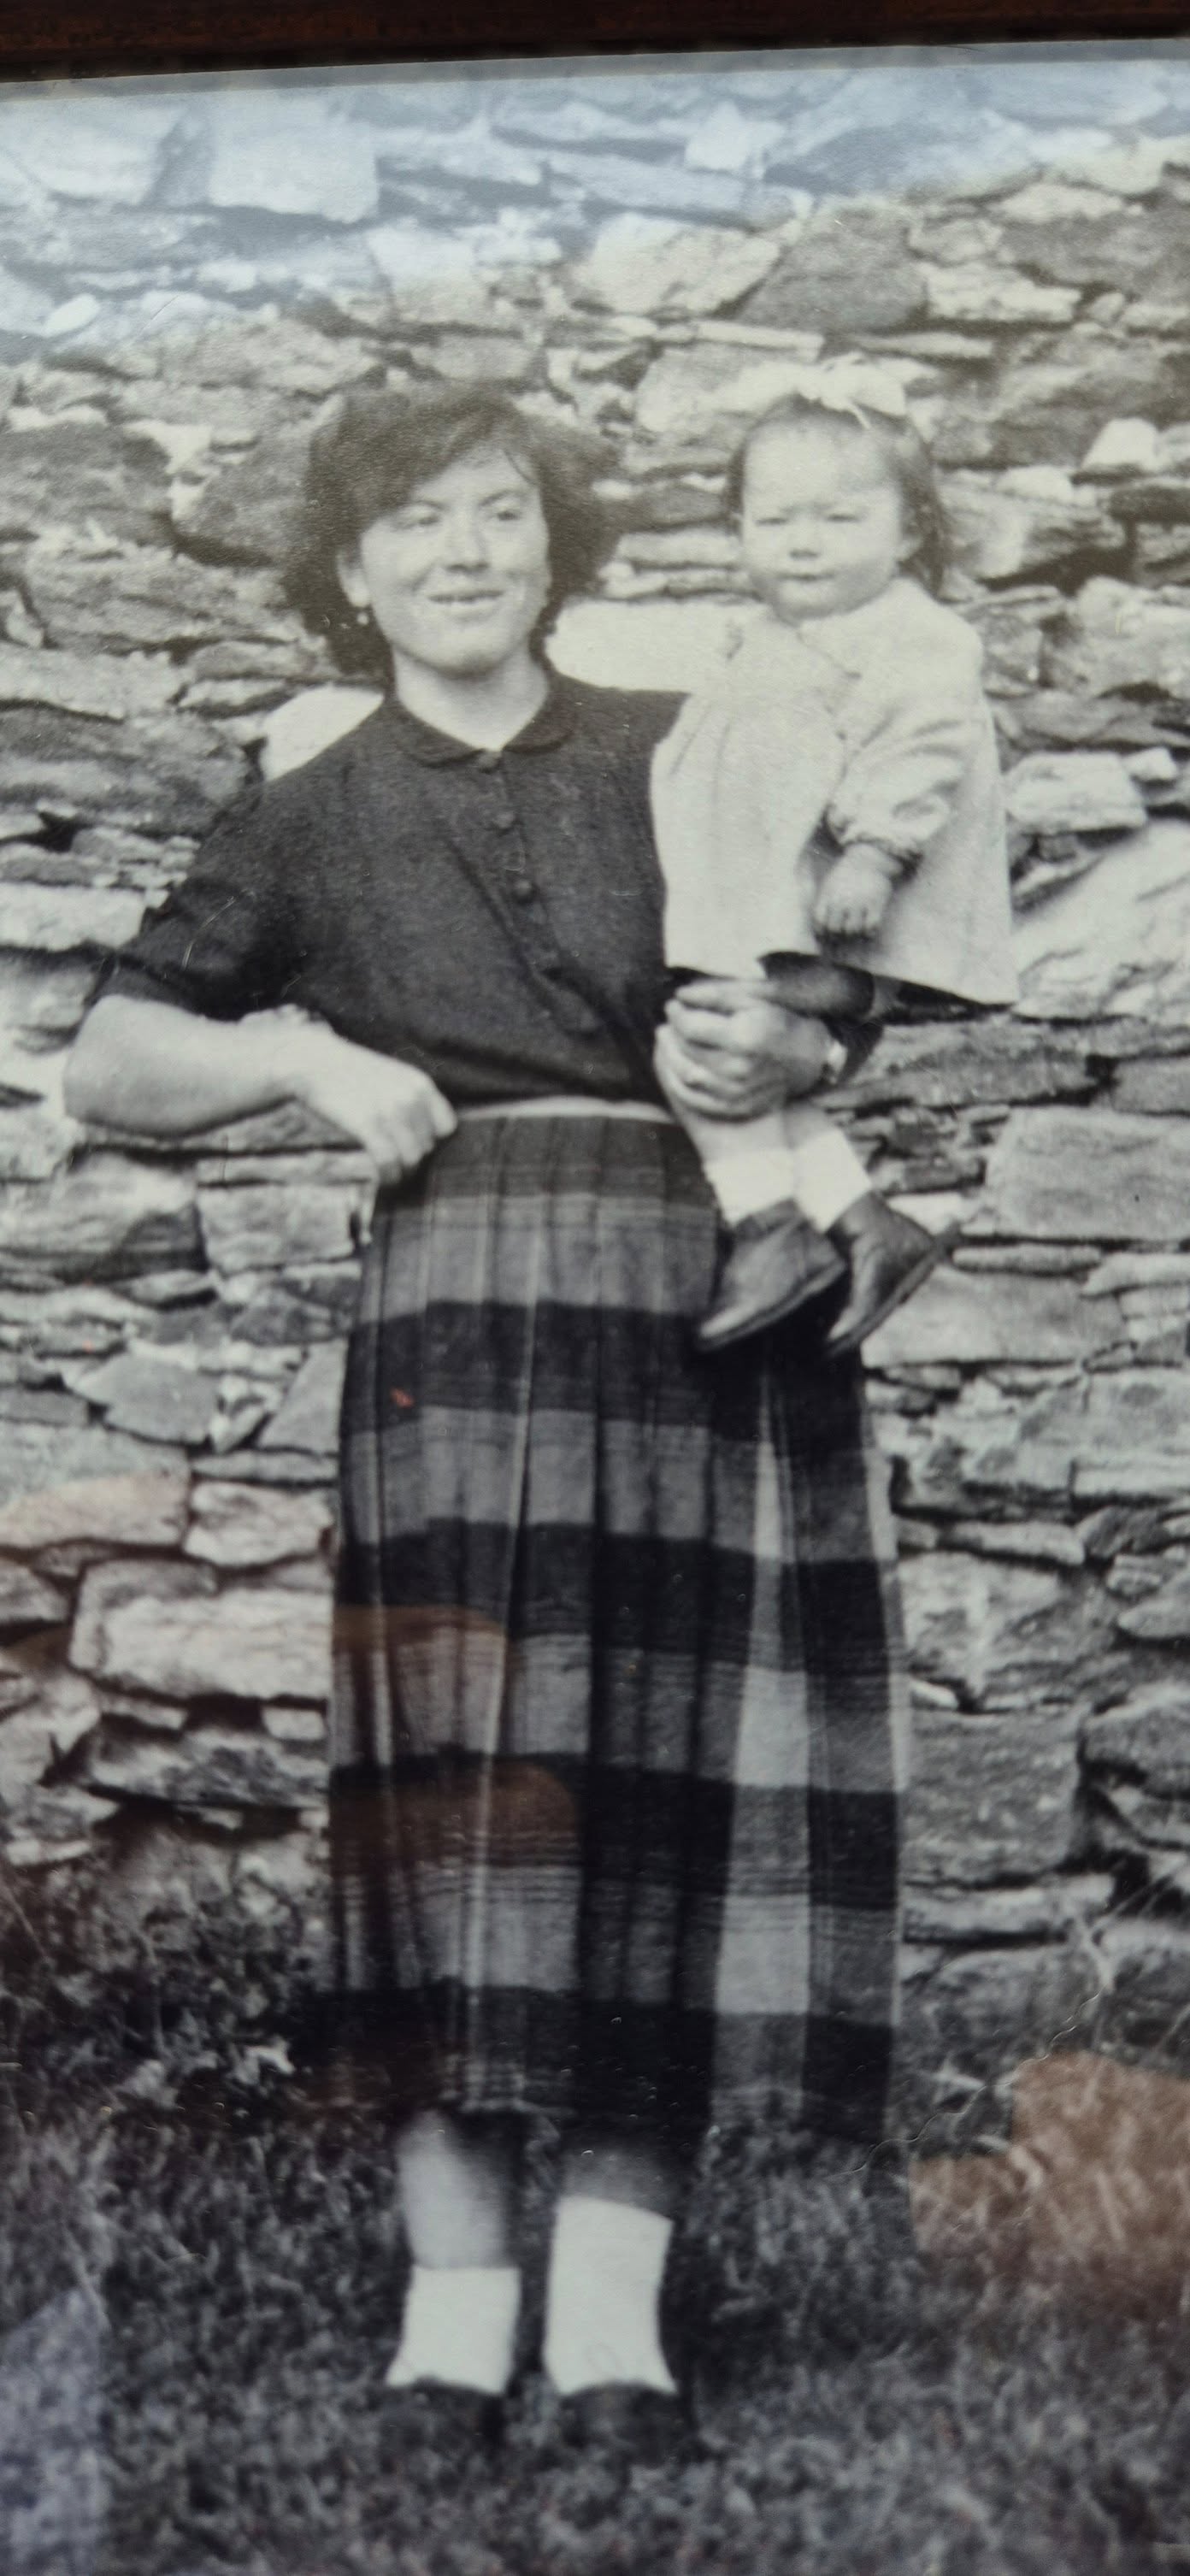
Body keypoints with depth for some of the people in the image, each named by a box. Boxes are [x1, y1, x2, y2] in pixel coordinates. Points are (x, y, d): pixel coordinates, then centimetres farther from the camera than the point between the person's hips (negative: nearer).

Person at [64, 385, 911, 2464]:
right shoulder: (312, 821, 14)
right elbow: (106, 1065, 13)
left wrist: (783, 1057, -4)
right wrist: (303, 1056, -4)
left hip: (711, 1304, 1)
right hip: (464, 1294, -1)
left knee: (664, 1786, -3)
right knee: (461, 1777, -8)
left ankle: (612, 2287, 0)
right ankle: (455, 2271, -2)